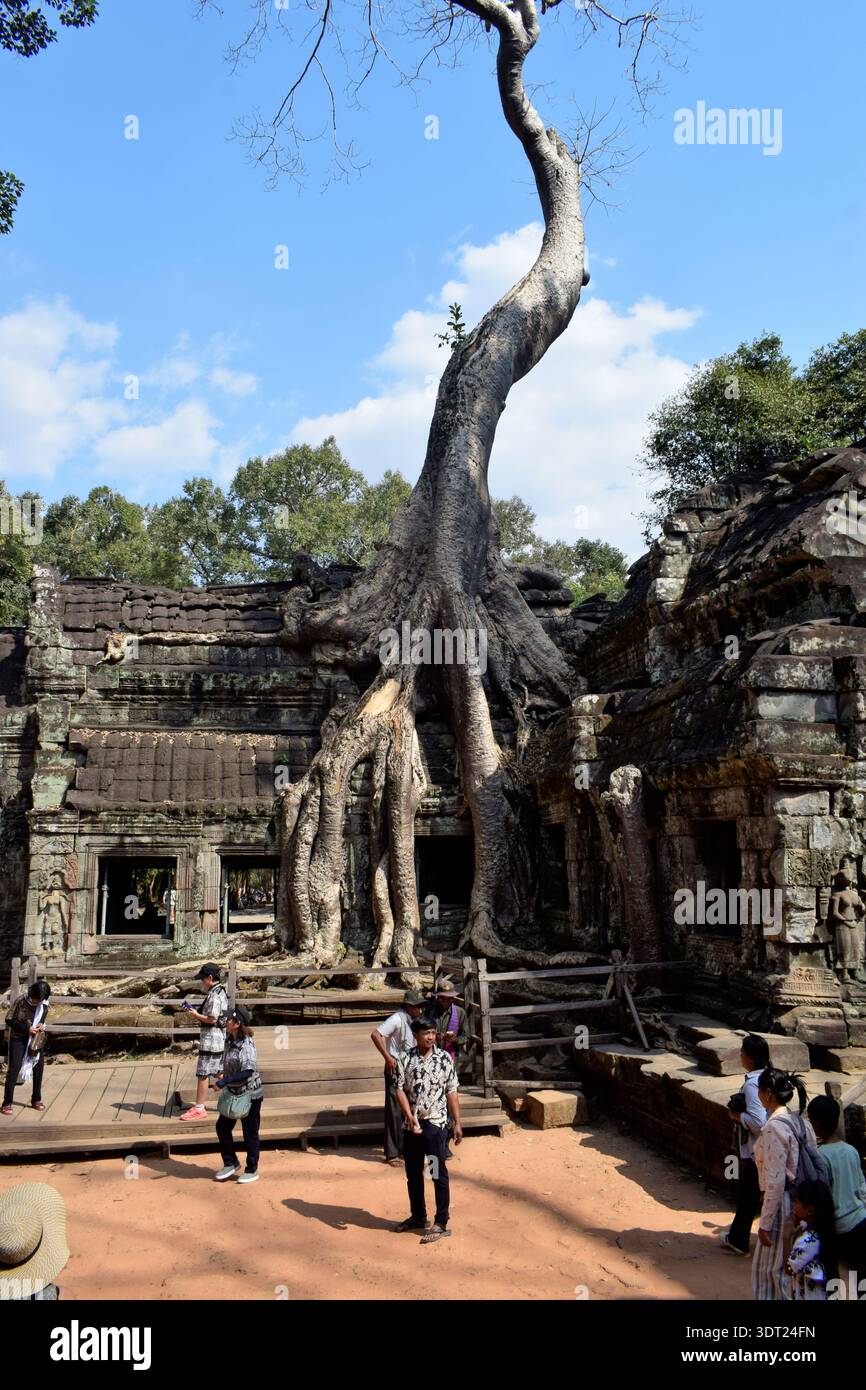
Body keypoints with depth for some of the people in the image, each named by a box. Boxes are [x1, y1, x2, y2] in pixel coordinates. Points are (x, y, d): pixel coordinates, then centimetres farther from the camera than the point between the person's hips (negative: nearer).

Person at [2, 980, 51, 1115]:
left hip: (37, 1040, 4)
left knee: (39, 1068, 7)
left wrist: (42, 1025, -10)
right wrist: (26, 1028, -22)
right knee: (14, 1068, -11)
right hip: (18, 1039, -4)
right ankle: (7, 1103, -4)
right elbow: (9, 1020, -13)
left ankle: (36, 1099, 23)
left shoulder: (44, 1004, -6)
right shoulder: (21, 1002, -19)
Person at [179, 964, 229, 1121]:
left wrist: (196, 1015, -12)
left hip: (210, 1039, -10)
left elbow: (212, 1020, -23)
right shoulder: (221, 992, 12)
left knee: (202, 1074, -1)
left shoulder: (214, 995, -19)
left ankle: (199, 1108, 5)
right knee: (220, 1072, 16)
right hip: (220, 1038, 10)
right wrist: (197, 1014, 9)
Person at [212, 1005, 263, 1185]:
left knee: (250, 1133, 6)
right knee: (222, 1127, 13)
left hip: (250, 1094, -8)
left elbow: (248, 1071, -33)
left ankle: (252, 1171, 23)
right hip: (233, 1094, 8)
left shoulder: (246, 1044, -24)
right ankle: (231, 1163, 32)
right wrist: (222, 1075, 2)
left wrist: (224, 1081, -33)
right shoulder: (229, 1041, 1)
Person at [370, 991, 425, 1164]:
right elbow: (375, 1034, -28)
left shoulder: (412, 1020, 10)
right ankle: (391, 1154, 4)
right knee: (394, 1111, -4)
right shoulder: (397, 1019, -17)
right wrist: (388, 1057, -26)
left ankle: (403, 1148, 27)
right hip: (395, 1069, -9)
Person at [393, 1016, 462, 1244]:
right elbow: (400, 1089, -5)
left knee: (439, 1173, 0)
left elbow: (451, 1092, 0)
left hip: (436, 1123, -3)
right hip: (412, 1124, 3)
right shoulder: (406, 1059, -3)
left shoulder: (444, 1059, -4)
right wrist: (409, 1116, -19)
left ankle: (441, 1224, 10)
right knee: (413, 1173, 15)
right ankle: (417, 1216, 33)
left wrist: (457, 1123, -1)